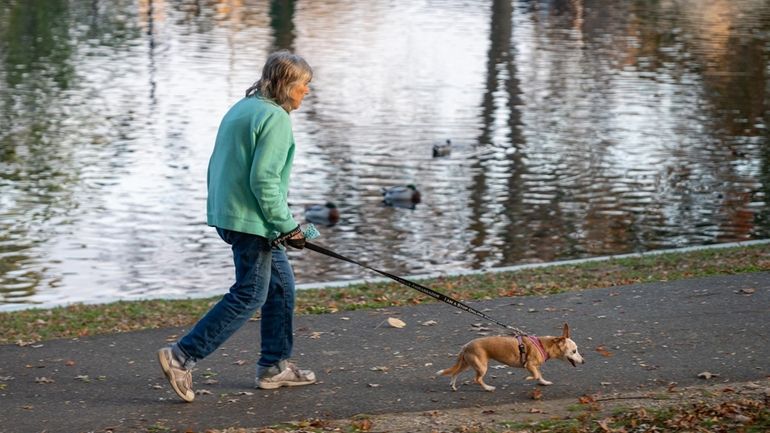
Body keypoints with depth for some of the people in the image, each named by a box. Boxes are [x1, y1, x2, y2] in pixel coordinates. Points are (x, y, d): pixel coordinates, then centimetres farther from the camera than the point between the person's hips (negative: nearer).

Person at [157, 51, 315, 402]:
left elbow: (217, 166, 19)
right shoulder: (275, 118, -15)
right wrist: (287, 226, -15)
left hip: (226, 213, 10)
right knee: (249, 295, -4)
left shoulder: (240, 110, 16)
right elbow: (264, 179, -22)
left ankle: (274, 366, 22)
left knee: (281, 283, 17)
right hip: (251, 220, -10)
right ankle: (182, 356, -7)